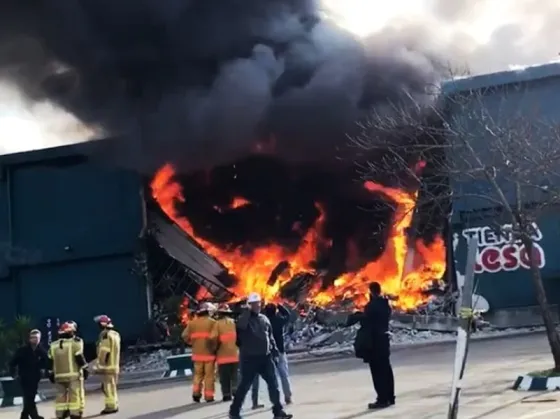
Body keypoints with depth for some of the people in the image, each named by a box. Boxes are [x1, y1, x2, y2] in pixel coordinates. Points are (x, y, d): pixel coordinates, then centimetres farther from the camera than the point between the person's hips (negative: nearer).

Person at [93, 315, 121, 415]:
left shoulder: (106, 335, -16)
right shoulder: (115, 334, 14)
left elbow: (104, 352, -20)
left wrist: (99, 366, -16)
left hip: (107, 366, -10)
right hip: (114, 365, 10)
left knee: (108, 386, -4)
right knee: (111, 386, 17)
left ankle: (111, 406, -1)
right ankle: (114, 405, 21)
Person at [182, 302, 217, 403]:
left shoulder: (192, 322, 4)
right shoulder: (212, 322, -8)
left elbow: (185, 336, 2)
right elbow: (214, 337, -16)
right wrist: (214, 347, 1)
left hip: (197, 353, 4)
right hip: (209, 353, -3)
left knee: (198, 374, 16)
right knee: (209, 375, 3)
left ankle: (196, 393, 5)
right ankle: (209, 397, 3)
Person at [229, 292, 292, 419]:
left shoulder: (264, 318, 12)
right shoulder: (245, 318, -6)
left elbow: (270, 336, 18)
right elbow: (241, 325, -32)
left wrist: (274, 350, 13)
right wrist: (247, 311, -26)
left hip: (265, 356, 5)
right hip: (249, 358, -5)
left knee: (273, 383, 3)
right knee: (245, 385, 1)